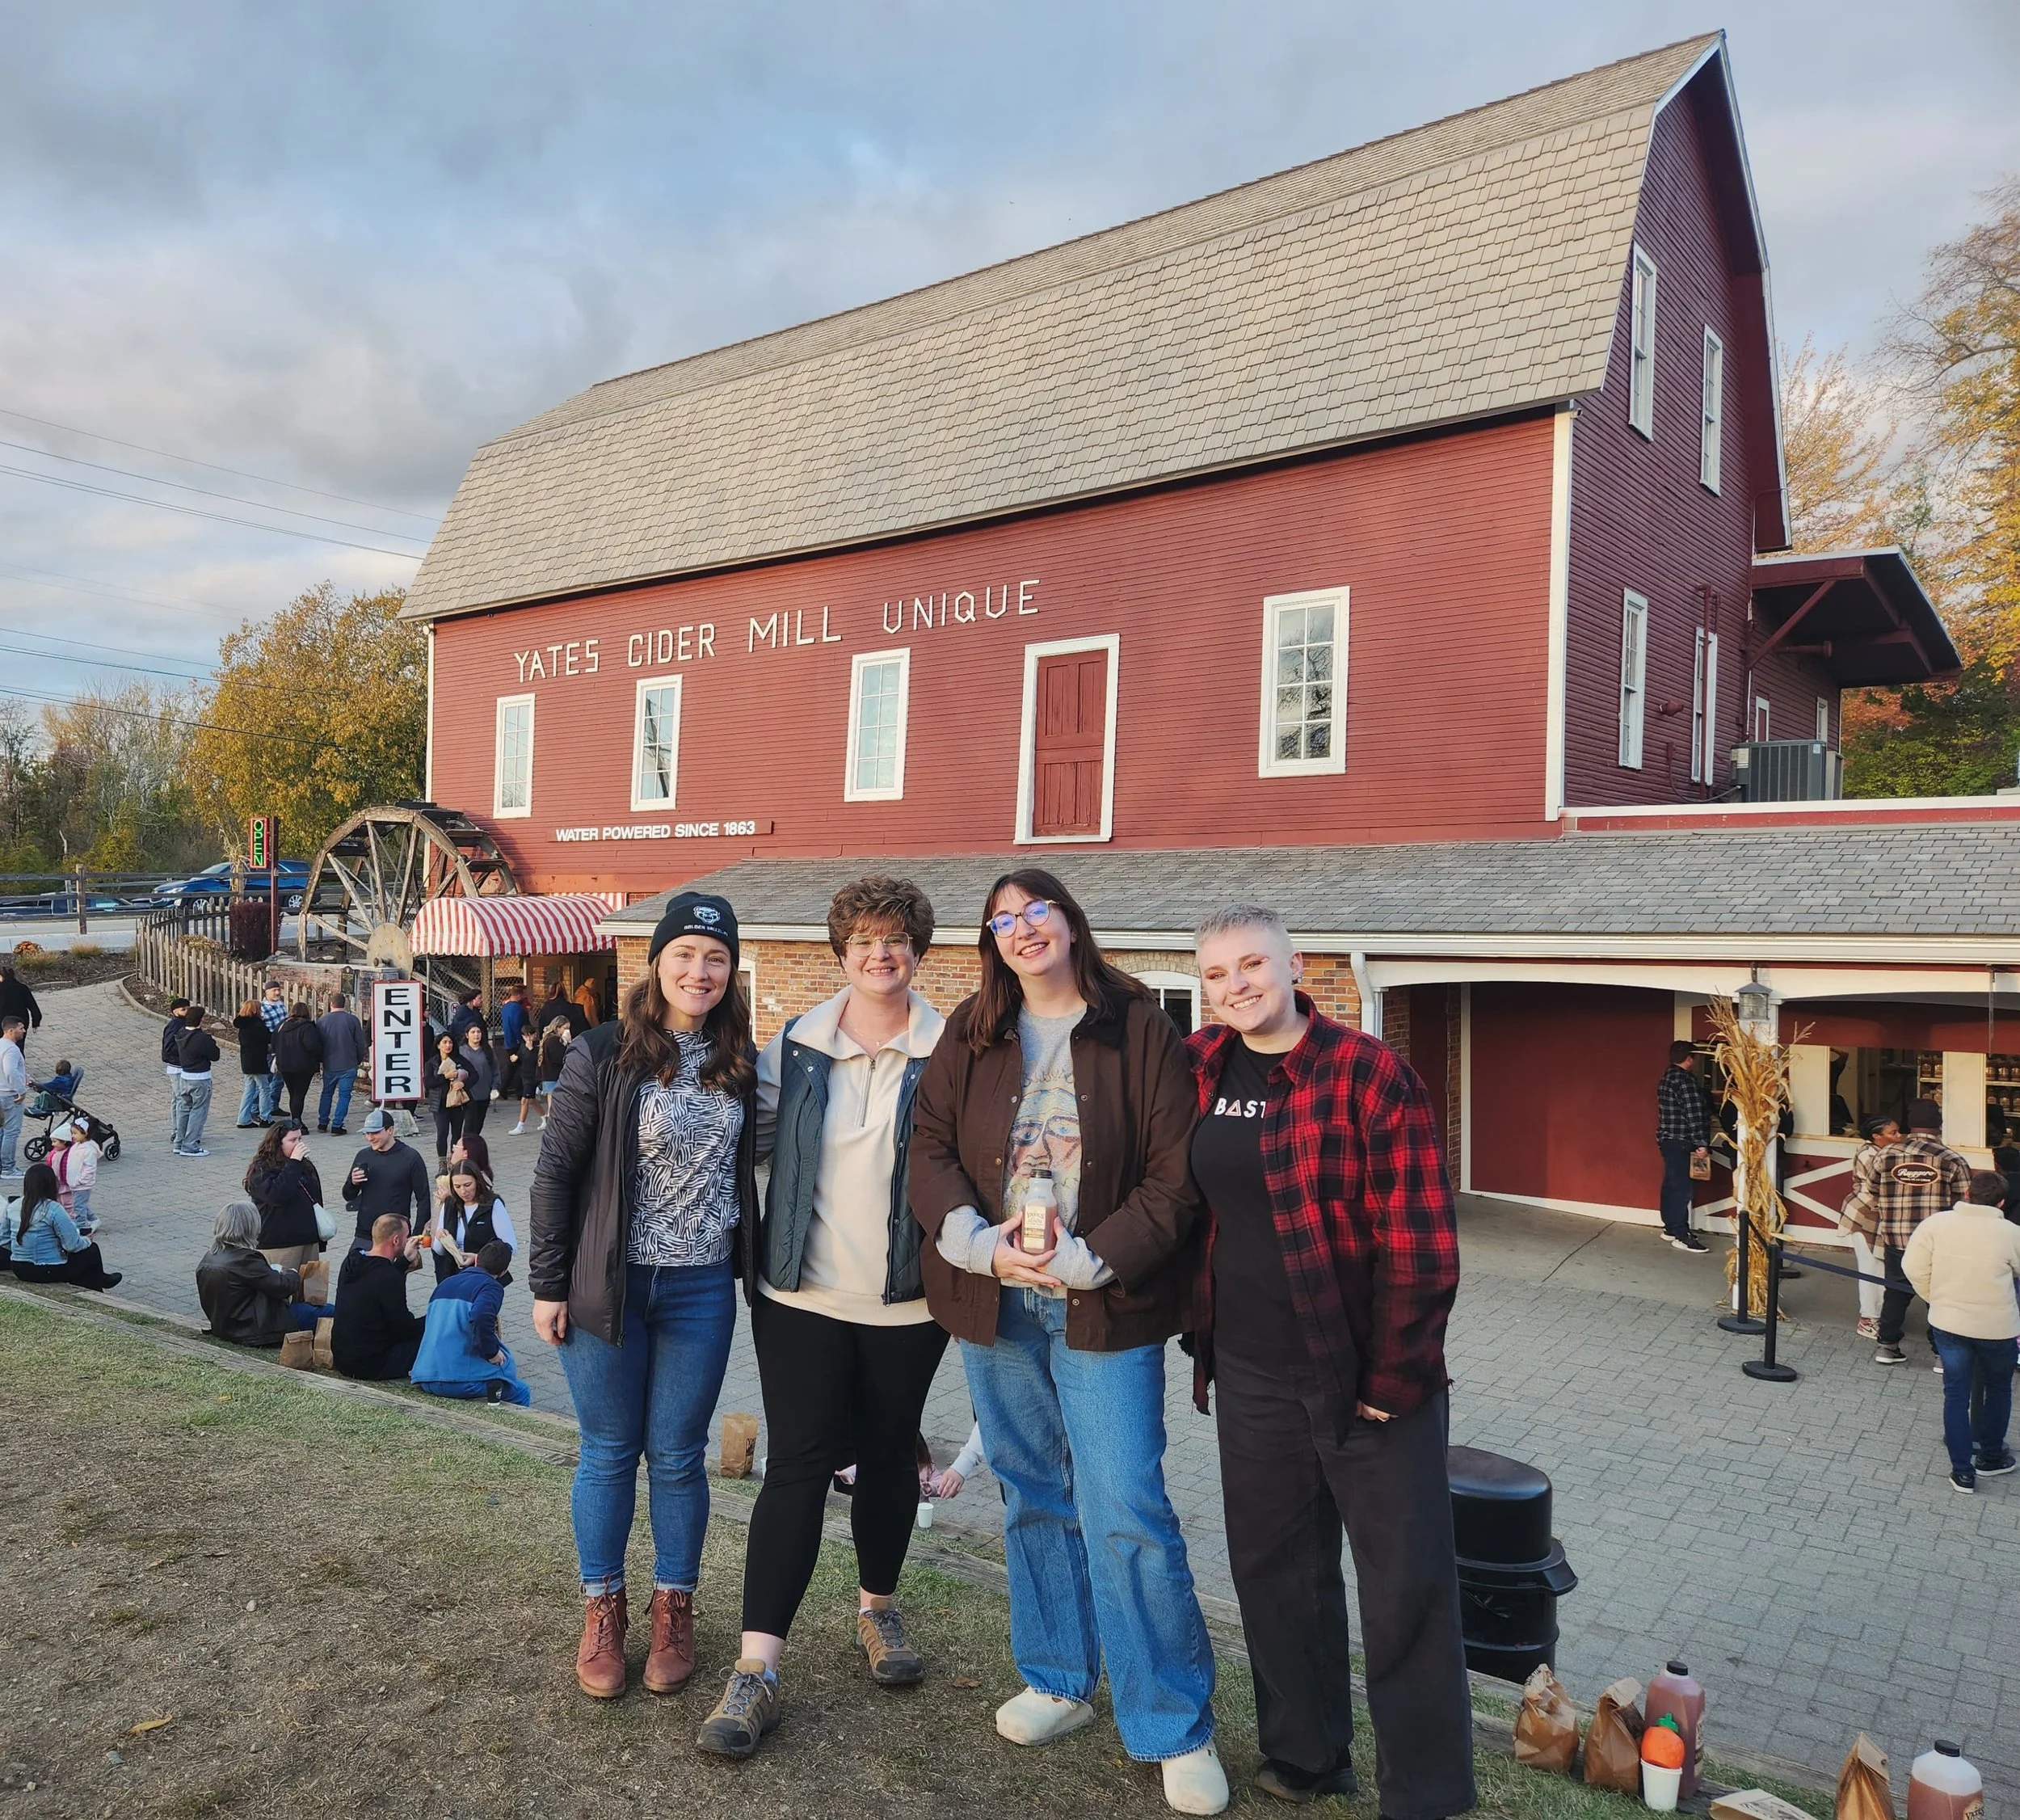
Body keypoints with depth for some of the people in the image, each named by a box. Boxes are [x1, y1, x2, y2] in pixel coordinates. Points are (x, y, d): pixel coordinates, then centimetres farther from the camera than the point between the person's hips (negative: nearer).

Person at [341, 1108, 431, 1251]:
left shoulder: (410, 1157, -6)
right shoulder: (363, 1156, 6)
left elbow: (423, 1199, -4)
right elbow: (348, 1196, 15)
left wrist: (417, 1235, -10)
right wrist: (353, 1183, -7)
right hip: (364, 1238, 4)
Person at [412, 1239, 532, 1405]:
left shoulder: (445, 1283, 19)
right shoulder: (491, 1286, -5)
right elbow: (480, 1316, -25)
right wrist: (492, 1353, -13)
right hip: (463, 1379, -7)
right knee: (522, 1393, 14)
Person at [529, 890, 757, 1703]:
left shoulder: (740, 1063, 2)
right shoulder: (604, 1054, -10)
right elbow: (555, 1171, -6)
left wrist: (752, 1265, 8)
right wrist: (547, 1284, -5)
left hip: (701, 1291, 2)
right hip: (608, 1286, -2)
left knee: (677, 1456, 11)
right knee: (609, 1453, 11)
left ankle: (674, 1608, 29)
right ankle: (602, 1611, 29)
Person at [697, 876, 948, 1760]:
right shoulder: (795, 1047, 0)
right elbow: (753, 1137, 7)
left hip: (907, 1300, 0)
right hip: (803, 1295, 0)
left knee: (888, 1456, 15)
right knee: (796, 1465, -1)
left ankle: (877, 1605, 39)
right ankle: (756, 1668, 5)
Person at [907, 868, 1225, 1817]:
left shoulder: (1139, 1028, -7)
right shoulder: (971, 1033, 5)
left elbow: (1175, 1175, -9)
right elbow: (931, 1148, 2)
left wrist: (1089, 1260, -16)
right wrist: (980, 1242, -13)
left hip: (1105, 1306, -4)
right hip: (995, 1305, 4)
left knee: (1126, 1512, -4)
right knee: (1033, 1498, 16)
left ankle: (1178, 1730, 12)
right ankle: (1057, 1680, 35)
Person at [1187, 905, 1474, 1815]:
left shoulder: (1371, 1073, -14)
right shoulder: (1200, 1069, 2)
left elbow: (1419, 1239, -15)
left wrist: (1394, 1377, -15)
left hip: (1367, 1370, -5)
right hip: (1251, 1373, 5)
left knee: (1408, 1584, 5)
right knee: (1275, 1568, 17)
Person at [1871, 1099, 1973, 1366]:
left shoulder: (1887, 1155, 2)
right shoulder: (1952, 1160, -8)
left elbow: (1875, 1201, 10)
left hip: (1895, 1242, 3)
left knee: (1896, 1292, 15)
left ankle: (1887, 1346, 20)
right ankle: (1943, 1354, 14)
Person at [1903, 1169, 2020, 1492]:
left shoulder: (1936, 1223, -9)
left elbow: (1913, 1267, -7)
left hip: (1948, 1323, 1)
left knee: (1956, 1393, 11)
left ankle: (1962, 1471, 13)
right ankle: (1990, 1458, 35)